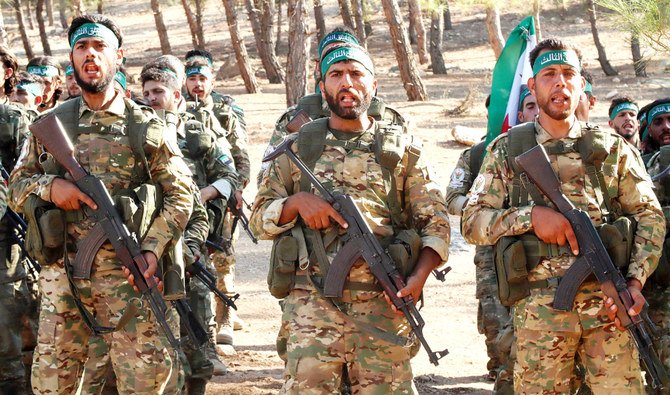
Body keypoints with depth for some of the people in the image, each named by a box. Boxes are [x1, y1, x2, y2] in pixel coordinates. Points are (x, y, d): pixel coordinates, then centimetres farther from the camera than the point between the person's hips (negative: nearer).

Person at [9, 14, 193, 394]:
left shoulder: (146, 127, 3)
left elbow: (180, 194, 1)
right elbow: (17, 187, 13)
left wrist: (152, 249, -12)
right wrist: (49, 186, -9)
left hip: (128, 276, -3)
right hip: (61, 276, 3)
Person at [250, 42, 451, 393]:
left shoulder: (403, 148, 10)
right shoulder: (299, 146, 11)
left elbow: (435, 222, 9)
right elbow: (259, 217, 12)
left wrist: (419, 274, -9)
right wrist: (297, 201, -8)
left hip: (384, 307, 0)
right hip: (313, 304, 0)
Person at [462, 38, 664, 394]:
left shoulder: (612, 148, 11)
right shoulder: (506, 151, 9)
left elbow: (649, 216, 10)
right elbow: (472, 222, 5)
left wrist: (636, 279, -5)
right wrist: (530, 215, -11)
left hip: (609, 302, 1)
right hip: (538, 307, 0)